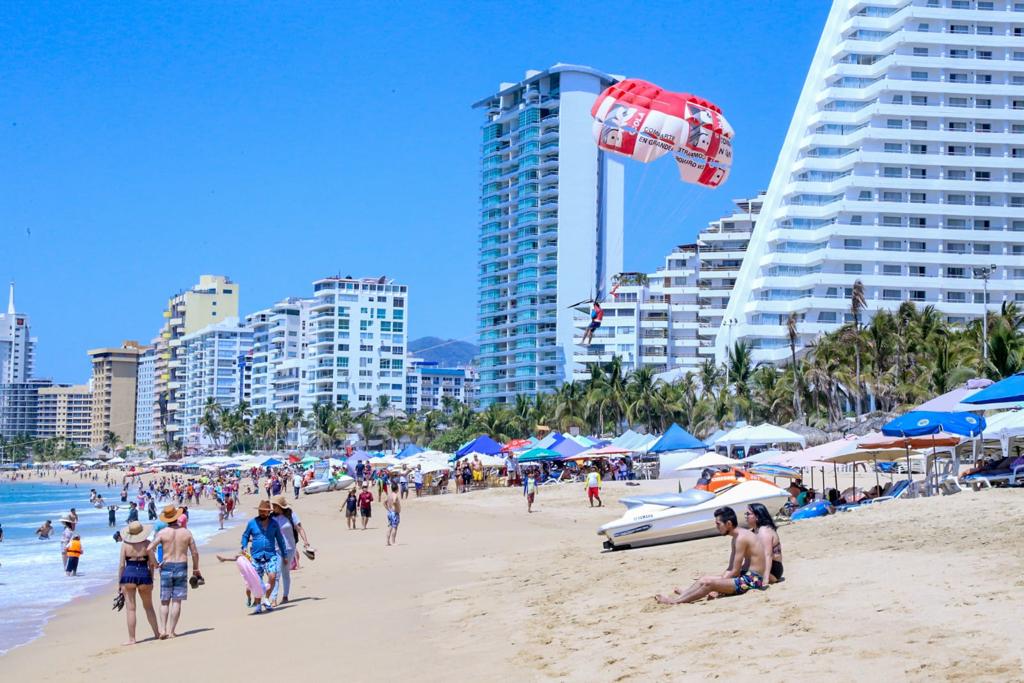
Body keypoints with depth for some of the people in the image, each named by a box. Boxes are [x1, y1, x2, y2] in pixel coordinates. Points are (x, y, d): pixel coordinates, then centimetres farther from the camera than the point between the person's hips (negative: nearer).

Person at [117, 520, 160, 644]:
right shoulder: (147, 543, 0)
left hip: (129, 575, -2)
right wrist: (151, 579, 10)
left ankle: (131, 639, 0)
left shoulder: (125, 544, -2)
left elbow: (122, 565, -3)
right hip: (144, 575, 2)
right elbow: (152, 563, -1)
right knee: (148, 606, 18)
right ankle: (157, 633, 24)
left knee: (131, 609, 1)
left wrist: (120, 583, 3)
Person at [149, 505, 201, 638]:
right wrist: (196, 570, 15)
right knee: (176, 601, 3)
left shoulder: (162, 533, -4)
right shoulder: (186, 532, 1)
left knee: (164, 601, 8)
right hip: (181, 567, 0)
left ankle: (163, 630, -2)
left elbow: (149, 549, -14)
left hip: (166, 568, 0)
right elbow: (195, 553, 3)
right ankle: (171, 631, 0)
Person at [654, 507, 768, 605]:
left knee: (709, 583, -18)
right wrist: (717, 586, 5)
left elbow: (735, 571, -17)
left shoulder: (742, 537, -17)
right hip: (746, 577, 10)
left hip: (752, 580, -10)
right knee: (703, 579, 8)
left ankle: (675, 601, -13)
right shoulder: (736, 537, 15)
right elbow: (730, 569, 16)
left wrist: (716, 587, -8)